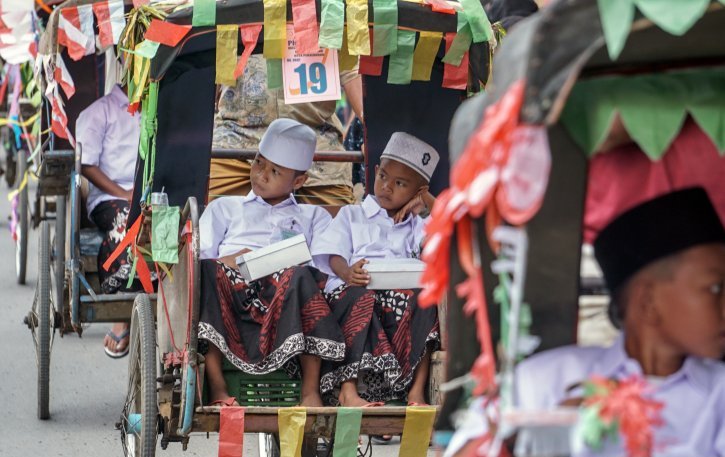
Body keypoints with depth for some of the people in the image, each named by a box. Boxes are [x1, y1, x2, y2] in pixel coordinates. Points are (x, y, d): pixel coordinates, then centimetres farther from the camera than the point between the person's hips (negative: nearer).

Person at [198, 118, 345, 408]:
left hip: (283, 297, -1)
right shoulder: (224, 208, 33)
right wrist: (227, 262, -5)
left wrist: (287, 265, -8)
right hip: (231, 290, 1)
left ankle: (311, 389, -37)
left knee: (300, 277, -35)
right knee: (207, 272, -34)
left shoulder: (313, 217, 31)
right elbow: (196, 257, 17)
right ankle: (216, 387, -39)